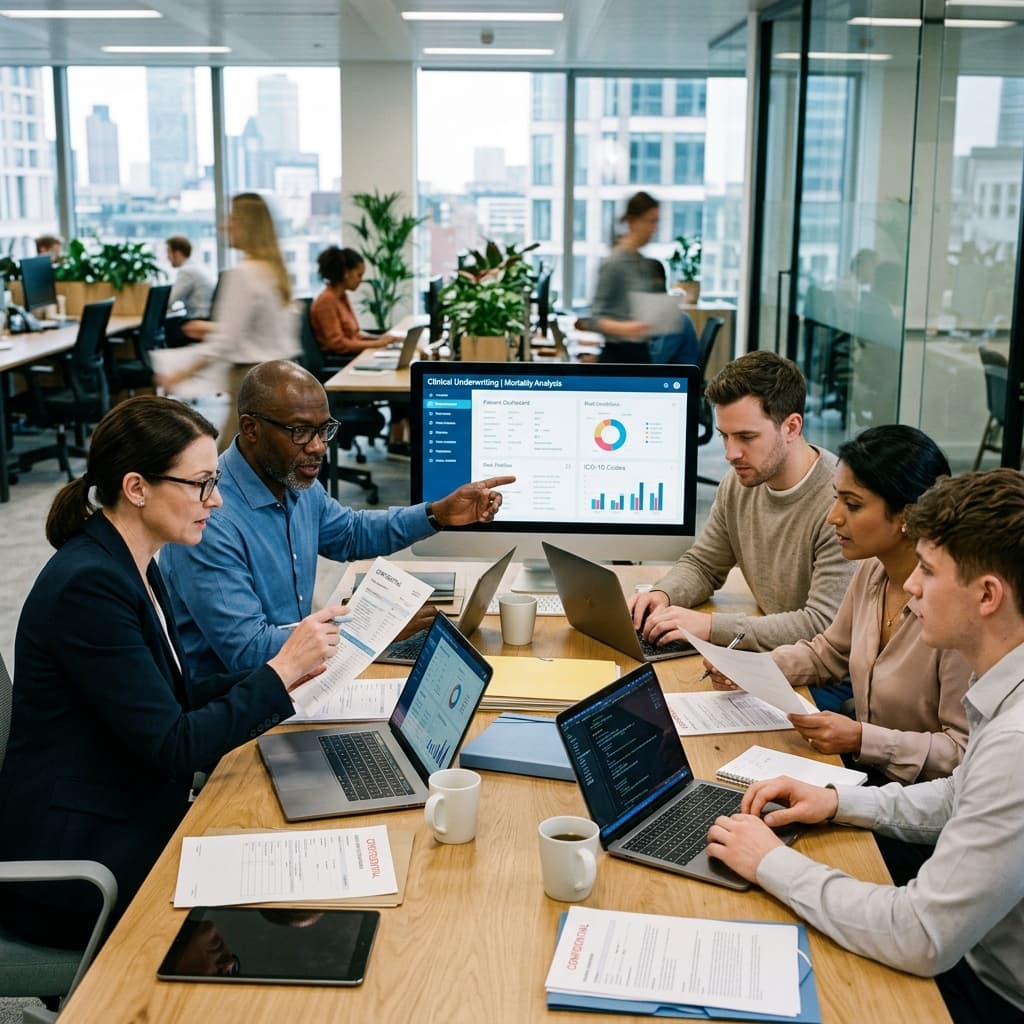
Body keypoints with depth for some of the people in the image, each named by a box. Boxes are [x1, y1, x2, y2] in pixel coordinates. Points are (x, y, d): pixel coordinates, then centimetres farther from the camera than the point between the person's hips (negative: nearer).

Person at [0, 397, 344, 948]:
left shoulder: (129, 565, 6)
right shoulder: (89, 586, -24)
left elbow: (176, 698, 11)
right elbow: (175, 747, -24)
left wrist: (287, 666, 0)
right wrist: (281, 670, -18)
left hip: (129, 819, 9)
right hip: (73, 865, -9)